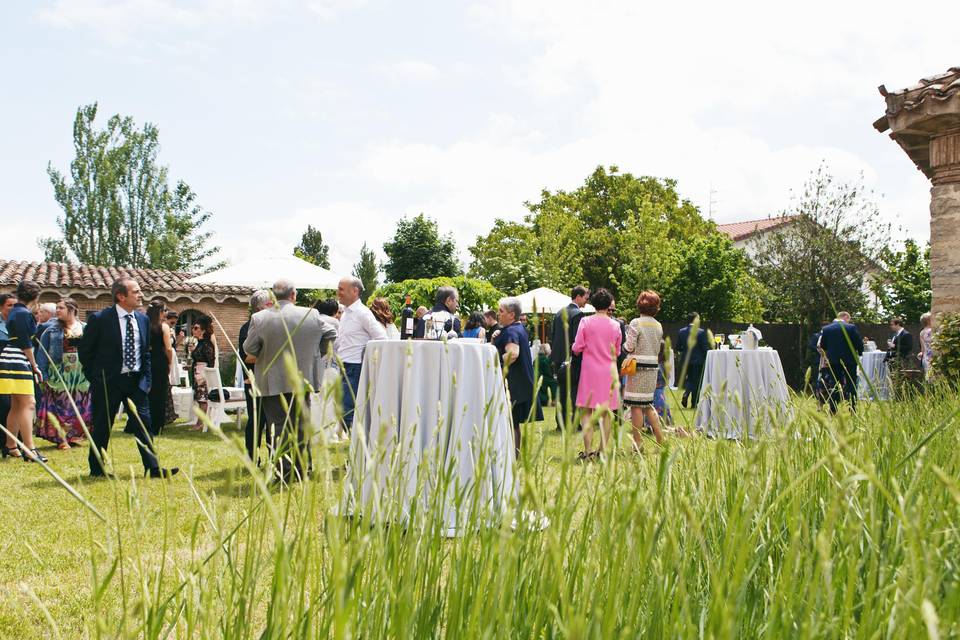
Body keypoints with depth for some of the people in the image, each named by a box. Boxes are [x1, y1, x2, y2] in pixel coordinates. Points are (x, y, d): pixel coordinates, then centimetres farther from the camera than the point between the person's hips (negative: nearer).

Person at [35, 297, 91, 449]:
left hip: (81, 373, 2)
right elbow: (42, 352, 0)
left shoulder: (85, 328, 6)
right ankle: (61, 438, 3)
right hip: (58, 373, -1)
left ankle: (76, 436, 17)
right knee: (59, 405, -2)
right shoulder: (52, 329, 2)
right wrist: (43, 374, -8)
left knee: (79, 406, 5)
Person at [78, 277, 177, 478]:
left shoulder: (143, 320, 7)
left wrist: (146, 379, 5)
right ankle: (97, 469, 19)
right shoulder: (100, 319, -8)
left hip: (136, 381, 4)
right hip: (108, 382, -4)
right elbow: (84, 351, -1)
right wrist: (95, 378, -1)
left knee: (143, 424, 1)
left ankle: (153, 468, 2)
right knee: (102, 426, 5)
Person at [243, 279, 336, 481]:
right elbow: (331, 333, 7)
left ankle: (285, 473, 4)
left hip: (272, 384, -1)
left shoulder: (259, 318, -10)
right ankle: (301, 470, 17)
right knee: (301, 427, 13)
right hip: (302, 381, 2)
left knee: (279, 428, 5)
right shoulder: (311, 315, -5)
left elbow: (249, 349, -4)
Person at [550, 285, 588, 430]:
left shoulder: (559, 313, 11)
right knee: (573, 392, -1)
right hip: (572, 359, -7)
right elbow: (577, 339, -17)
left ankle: (560, 423, 15)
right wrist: (580, 358, -9)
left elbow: (552, 335, 13)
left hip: (559, 358, 7)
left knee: (561, 390, 12)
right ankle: (572, 423, 1)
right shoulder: (578, 314, -12)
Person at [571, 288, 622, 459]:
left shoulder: (586, 322, -6)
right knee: (606, 413, 10)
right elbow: (617, 352, 12)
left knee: (587, 412, 2)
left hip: (590, 370, -2)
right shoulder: (615, 325, 2)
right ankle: (602, 450, 12)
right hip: (609, 372, 2)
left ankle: (587, 452, -5)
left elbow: (577, 348, -6)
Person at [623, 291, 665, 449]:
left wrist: (624, 345, 8)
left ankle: (638, 443, 1)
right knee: (648, 404, 15)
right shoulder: (658, 326, 9)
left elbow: (629, 347, -13)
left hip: (638, 367, -6)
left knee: (636, 406, -1)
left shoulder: (636, 323, -11)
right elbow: (658, 350, 12)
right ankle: (660, 440, 12)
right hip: (653, 367, 7)